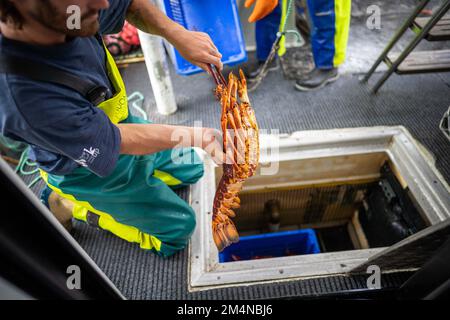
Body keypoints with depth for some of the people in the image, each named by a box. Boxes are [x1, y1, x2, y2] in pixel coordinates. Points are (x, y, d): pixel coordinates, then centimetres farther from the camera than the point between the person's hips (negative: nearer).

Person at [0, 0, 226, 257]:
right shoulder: (25, 96, -42)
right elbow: (118, 141, -31)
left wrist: (179, 35, -19)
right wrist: (198, 136, -28)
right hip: (95, 172, -6)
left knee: (192, 170, 23)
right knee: (179, 229, 9)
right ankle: (72, 206, 14)